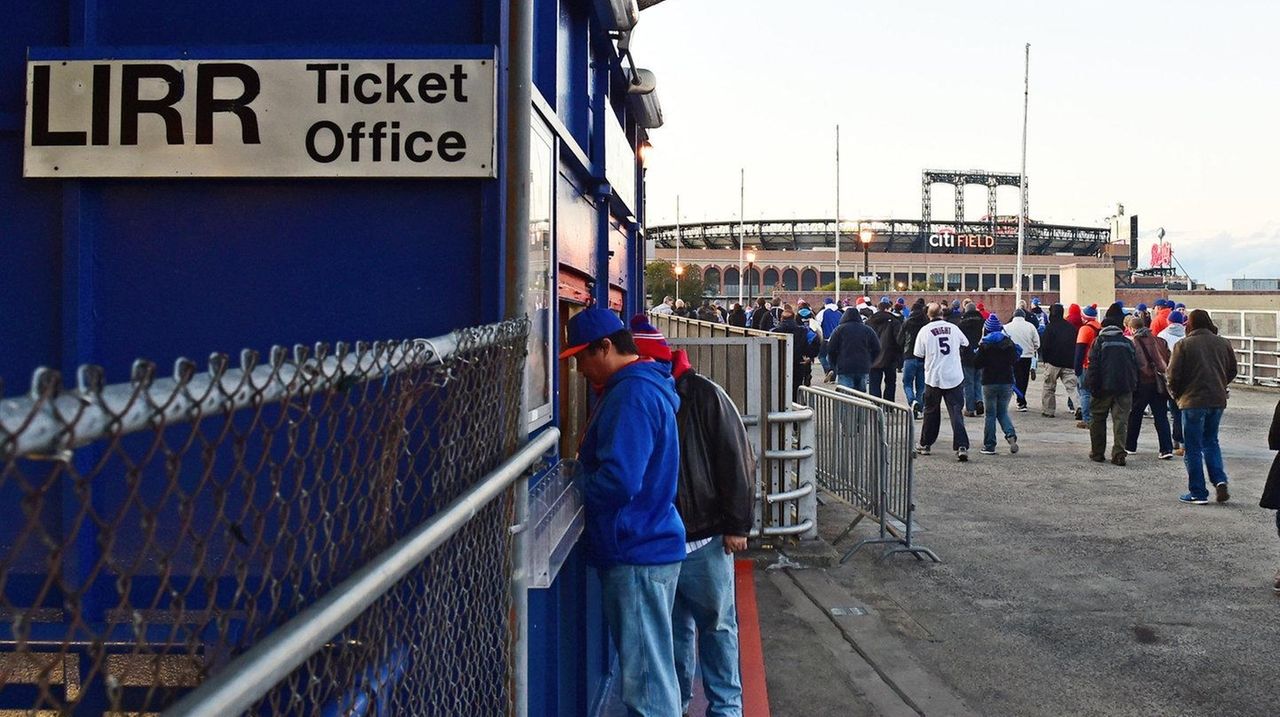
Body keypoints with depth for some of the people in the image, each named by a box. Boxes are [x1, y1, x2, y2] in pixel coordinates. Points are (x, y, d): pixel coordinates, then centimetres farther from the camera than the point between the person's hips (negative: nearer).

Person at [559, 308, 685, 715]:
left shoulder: (632, 395, -19)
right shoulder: (645, 386, 14)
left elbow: (618, 480, -27)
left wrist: (571, 483, -10)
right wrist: (581, 468, 8)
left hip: (636, 551, -10)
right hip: (646, 544, 10)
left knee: (647, 681, -3)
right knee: (651, 671, 19)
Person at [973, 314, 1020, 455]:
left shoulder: (984, 344, -9)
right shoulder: (1009, 342, 1)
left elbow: (977, 364, -9)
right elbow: (1014, 361, 6)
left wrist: (978, 352, 8)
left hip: (989, 383, -3)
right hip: (1007, 382, 3)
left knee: (990, 414, 4)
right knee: (1003, 412, 16)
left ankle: (989, 446, 5)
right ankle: (1011, 435, -10)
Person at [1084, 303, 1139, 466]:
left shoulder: (1099, 341, -4)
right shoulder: (1128, 343, 6)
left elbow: (1093, 366, -8)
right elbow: (1135, 367, 11)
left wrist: (1091, 386, -4)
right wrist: (1132, 386, 17)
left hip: (1103, 387, -2)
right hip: (1124, 388, 2)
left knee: (1097, 420, 10)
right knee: (1121, 421, 2)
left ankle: (1097, 453, 13)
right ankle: (1119, 454, -7)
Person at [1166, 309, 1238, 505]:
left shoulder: (1183, 344, -9)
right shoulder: (1223, 343, 5)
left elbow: (1174, 375, -10)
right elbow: (1232, 371, 11)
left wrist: (1176, 393, 8)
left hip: (1193, 401, -4)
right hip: (1218, 400, 4)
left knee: (1194, 448, 4)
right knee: (1211, 442, 20)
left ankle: (1198, 493, 5)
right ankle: (1220, 480, 2)